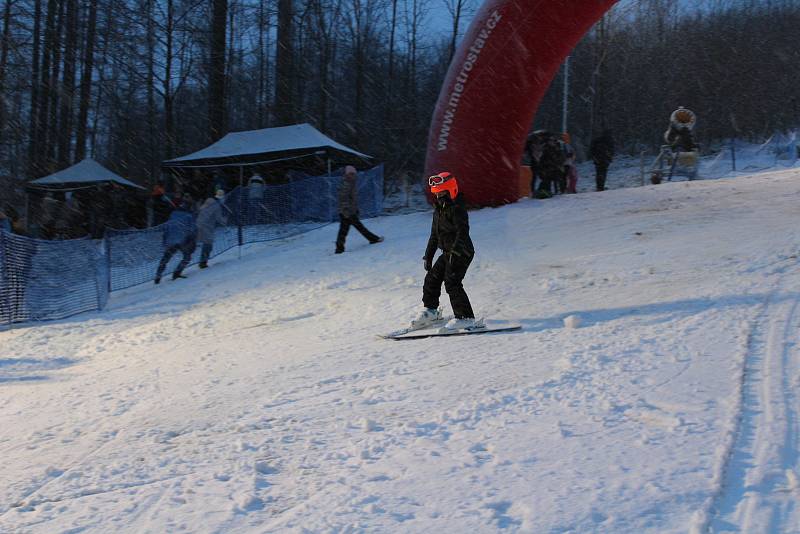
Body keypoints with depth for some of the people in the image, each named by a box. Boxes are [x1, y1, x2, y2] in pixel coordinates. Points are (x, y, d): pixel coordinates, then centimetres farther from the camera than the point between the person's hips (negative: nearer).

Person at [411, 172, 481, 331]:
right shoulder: (439, 209, 14)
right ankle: (430, 310, 33)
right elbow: (434, 235, 22)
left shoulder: (457, 209, -15)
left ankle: (466, 318, -13)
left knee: (452, 282, -17)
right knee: (432, 278, 14)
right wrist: (428, 256, 23)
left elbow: (462, 231, -27)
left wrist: (455, 250, -37)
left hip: (461, 252, -9)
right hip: (448, 252, 9)